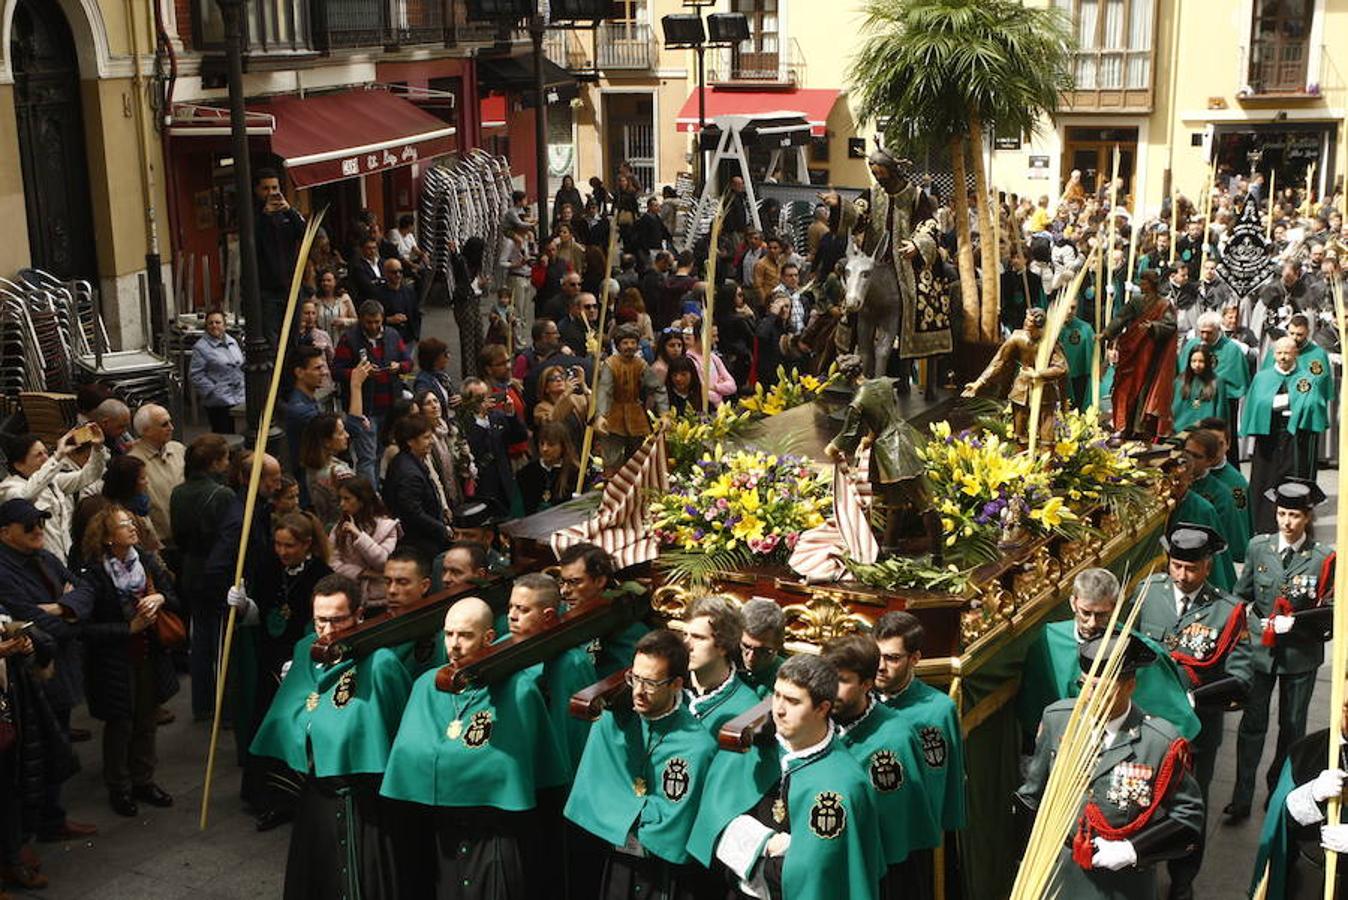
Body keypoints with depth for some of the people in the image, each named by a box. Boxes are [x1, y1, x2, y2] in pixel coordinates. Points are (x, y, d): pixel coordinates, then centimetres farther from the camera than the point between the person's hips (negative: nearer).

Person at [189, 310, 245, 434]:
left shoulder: (232, 342, 14)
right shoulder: (201, 347, -8)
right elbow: (195, 376, -11)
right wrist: (212, 391, -16)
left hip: (239, 399, 7)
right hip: (219, 403, -7)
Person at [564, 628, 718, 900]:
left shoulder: (697, 746, -19)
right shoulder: (613, 721, -4)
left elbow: (672, 829, -15)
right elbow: (592, 794, 0)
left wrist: (621, 808, -8)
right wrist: (642, 810, -10)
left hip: (669, 877, -4)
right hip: (616, 865, 4)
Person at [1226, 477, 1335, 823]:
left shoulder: (1324, 558, -11)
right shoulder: (1258, 547, -4)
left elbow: (1328, 612, -8)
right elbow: (1241, 594, 8)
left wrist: (1294, 623, -21)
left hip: (1301, 654, -1)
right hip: (1260, 649, 1)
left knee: (1292, 727, 14)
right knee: (1252, 723, 5)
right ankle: (1242, 797, 13)